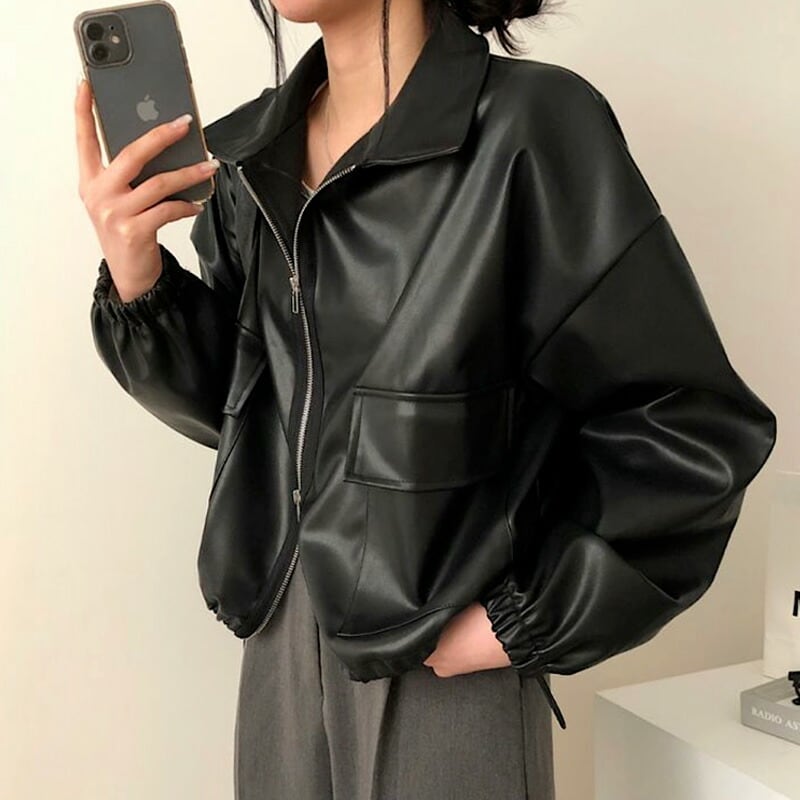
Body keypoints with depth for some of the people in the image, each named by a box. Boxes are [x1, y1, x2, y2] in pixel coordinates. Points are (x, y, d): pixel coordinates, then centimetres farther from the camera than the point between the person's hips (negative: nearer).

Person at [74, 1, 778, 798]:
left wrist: (526, 621, -13)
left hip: (446, 664, -5)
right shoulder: (252, 151, 2)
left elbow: (694, 431, -15)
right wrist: (136, 282, -10)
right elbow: (233, 404, 7)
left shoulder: (532, 126, -17)